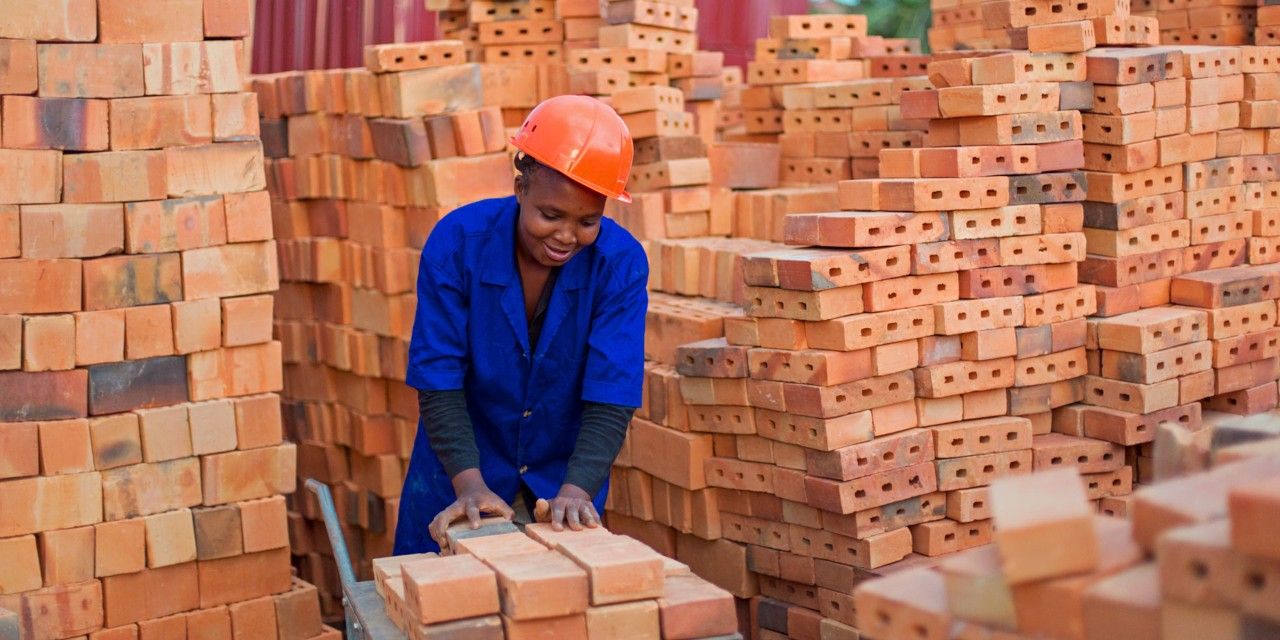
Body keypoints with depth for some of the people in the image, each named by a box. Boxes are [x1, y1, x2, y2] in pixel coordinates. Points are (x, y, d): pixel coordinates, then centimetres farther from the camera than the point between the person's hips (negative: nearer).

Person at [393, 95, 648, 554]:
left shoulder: (621, 264, -19)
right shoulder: (457, 241, -20)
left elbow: (612, 396, -21)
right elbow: (438, 380, -19)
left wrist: (577, 489, -35)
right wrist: (469, 483, -30)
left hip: (564, 478, 1)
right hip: (459, 474, 0)